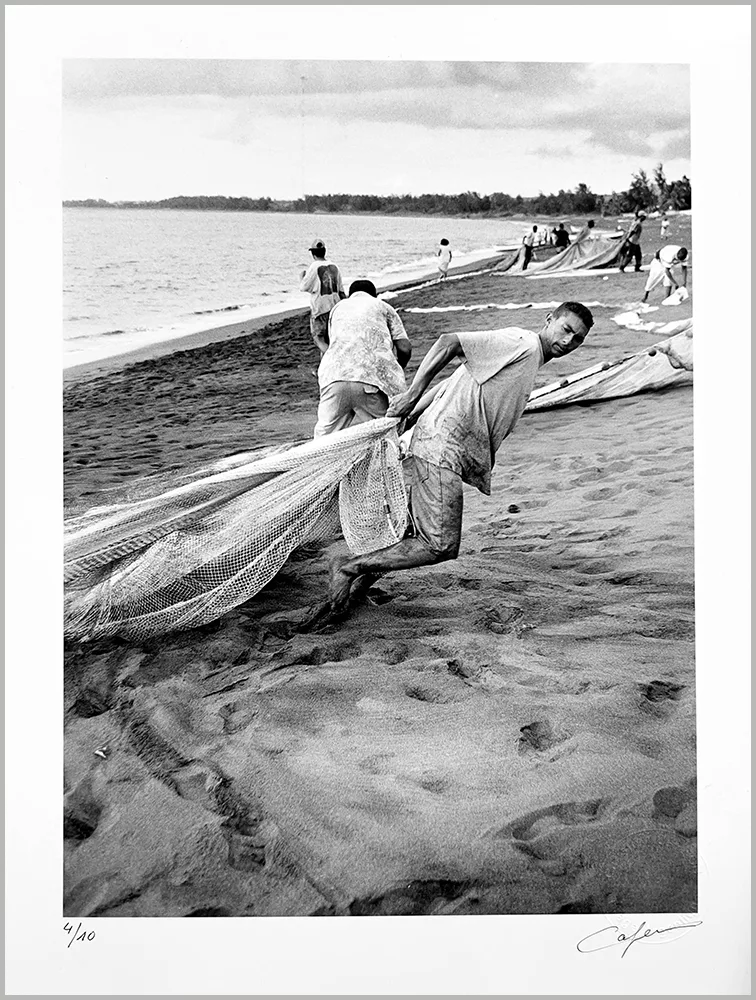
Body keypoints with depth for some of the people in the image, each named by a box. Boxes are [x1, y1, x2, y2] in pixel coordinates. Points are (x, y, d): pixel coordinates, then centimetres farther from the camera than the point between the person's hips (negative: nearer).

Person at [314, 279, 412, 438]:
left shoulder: (338, 308, 32)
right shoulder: (383, 307, 25)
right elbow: (405, 348, 12)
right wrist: (395, 373, 30)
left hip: (335, 375, 2)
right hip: (373, 377, -2)